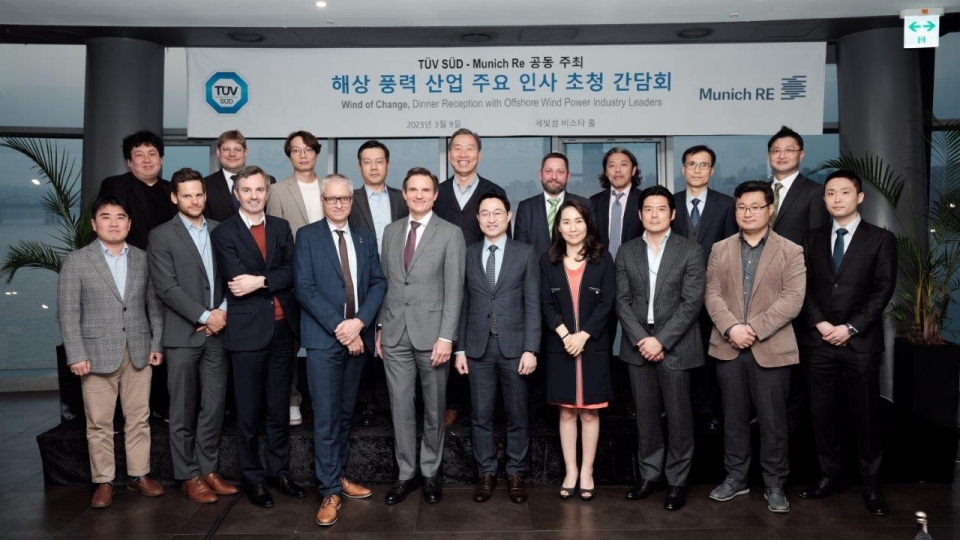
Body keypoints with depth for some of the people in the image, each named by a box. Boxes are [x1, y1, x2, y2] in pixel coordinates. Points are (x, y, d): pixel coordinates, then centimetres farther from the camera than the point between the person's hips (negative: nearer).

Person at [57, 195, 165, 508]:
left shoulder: (143, 259, 7)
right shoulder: (76, 261, 0)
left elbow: (154, 304, 9)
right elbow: (68, 313, -4)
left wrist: (157, 344, 3)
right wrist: (76, 356, -10)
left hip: (138, 353, 2)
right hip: (98, 354, -2)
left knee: (139, 419, 8)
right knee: (99, 423, 4)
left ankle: (138, 474, 20)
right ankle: (104, 481, 16)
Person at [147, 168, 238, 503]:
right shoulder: (162, 236, -1)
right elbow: (167, 287, -9)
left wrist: (223, 311, -7)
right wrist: (204, 316, -13)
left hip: (216, 333, 4)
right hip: (183, 335, -4)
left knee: (214, 406, 8)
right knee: (184, 410, 5)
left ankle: (208, 470, 20)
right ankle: (188, 476, 15)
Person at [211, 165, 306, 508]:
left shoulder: (282, 227, 10)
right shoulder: (224, 233, -1)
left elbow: (292, 272, -3)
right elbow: (238, 278, -14)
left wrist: (261, 281, -17)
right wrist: (276, 279, -11)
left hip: (283, 328, 3)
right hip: (247, 330, -3)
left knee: (279, 407, 12)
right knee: (249, 410, 7)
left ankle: (280, 471, 25)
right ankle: (252, 477, 21)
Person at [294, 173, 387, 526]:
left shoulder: (366, 238, 11)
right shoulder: (307, 236, 0)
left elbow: (378, 283, 4)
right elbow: (304, 288, -9)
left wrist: (359, 322, -12)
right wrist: (339, 327, -15)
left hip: (357, 337, 4)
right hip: (324, 338, -4)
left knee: (345, 414, 14)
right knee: (326, 417, -3)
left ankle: (339, 475, 26)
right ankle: (330, 491, 4)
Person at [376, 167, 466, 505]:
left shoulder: (450, 234, -3)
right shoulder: (391, 232, 11)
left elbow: (454, 290, -8)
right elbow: (385, 283, 13)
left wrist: (446, 337, -14)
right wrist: (380, 328, 9)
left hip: (431, 333, -3)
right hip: (395, 334, 3)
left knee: (434, 408, 8)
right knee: (400, 407, 7)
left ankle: (431, 473, 23)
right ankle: (406, 474, 20)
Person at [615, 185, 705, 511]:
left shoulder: (690, 251, -1)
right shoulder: (626, 252, 8)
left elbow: (692, 302, -8)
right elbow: (623, 301, 3)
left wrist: (661, 340, -15)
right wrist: (641, 339, -9)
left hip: (675, 346, -3)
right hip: (638, 346, 3)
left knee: (678, 416, 3)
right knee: (646, 415, 10)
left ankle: (677, 481, 16)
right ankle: (650, 475, 23)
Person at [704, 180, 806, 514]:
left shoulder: (790, 251, 2)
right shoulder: (720, 250, 10)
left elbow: (792, 299, -8)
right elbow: (712, 294, 2)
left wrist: (755, 329, -17)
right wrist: (731, 328, -15)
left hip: (772, 349, -2)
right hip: (729, 347, 3)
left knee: (773, 421, 3)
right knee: (734, 419, 11)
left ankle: (774, 485, 17)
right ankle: (736, 477, 24)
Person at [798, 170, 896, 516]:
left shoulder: (881, 239, 2)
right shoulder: (812, 239, 11)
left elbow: (884, 289, -5)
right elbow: (804, 288, 7)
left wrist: (850, 327, -12)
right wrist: (820, 323, -8)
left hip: (861, 342, -3)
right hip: (820, 341, 3)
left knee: (866, 414, 4)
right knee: (822, 413, 7)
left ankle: (871, 484, 16)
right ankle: (829, 476, 20)